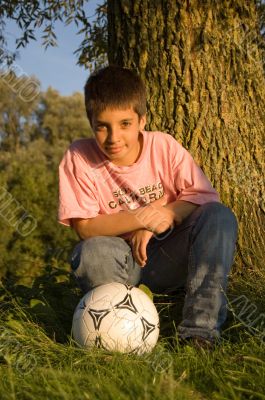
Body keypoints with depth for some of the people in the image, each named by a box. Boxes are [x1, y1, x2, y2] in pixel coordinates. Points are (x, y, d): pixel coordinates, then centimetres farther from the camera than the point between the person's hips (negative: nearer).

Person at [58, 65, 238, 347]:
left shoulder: (164, 146, -6)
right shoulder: (78, 158, -11)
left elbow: (204, 196, -8)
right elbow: (84, 227, -15)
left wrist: (165, 214, -23)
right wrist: (138, 219, -29)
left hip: (168, 260, 2)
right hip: (122, 263, -2)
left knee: (220, 216, -22)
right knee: (93, 253, -36)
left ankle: (200, 329, -26)